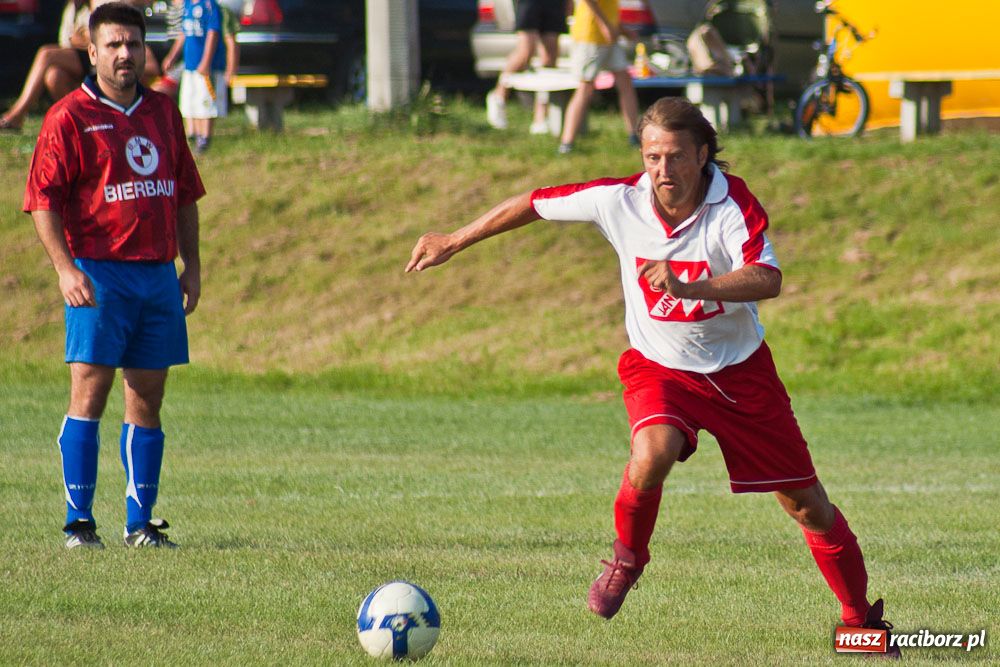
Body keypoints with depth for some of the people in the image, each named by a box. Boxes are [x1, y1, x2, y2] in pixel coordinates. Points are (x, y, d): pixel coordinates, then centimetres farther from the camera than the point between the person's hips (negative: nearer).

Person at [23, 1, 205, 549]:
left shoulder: (163, 113, 15)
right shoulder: (69, 117, -4)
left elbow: (184, 193, 22)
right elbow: (42, 199, -8)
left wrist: (192, 266, 16)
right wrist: (65, 268, -17)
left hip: (159, 274, 5)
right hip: (98, 273, -5)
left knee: (147, 398, 6)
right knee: (89, 391, -9)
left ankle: (140, 523, 10)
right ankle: (78, 522, -6)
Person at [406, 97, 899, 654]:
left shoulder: (734, 204, -23)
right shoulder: (620, 199, -15)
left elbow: (767, 280, -39)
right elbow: (533, 205, -1)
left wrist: (689, 285, -54)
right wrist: (453, 243, 7)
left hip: (740, 369, 0)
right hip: (659, 367, 0)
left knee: (806, 503, 3)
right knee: (652, 456, -32)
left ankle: (860, 616, 23)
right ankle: (627, 558, -3)